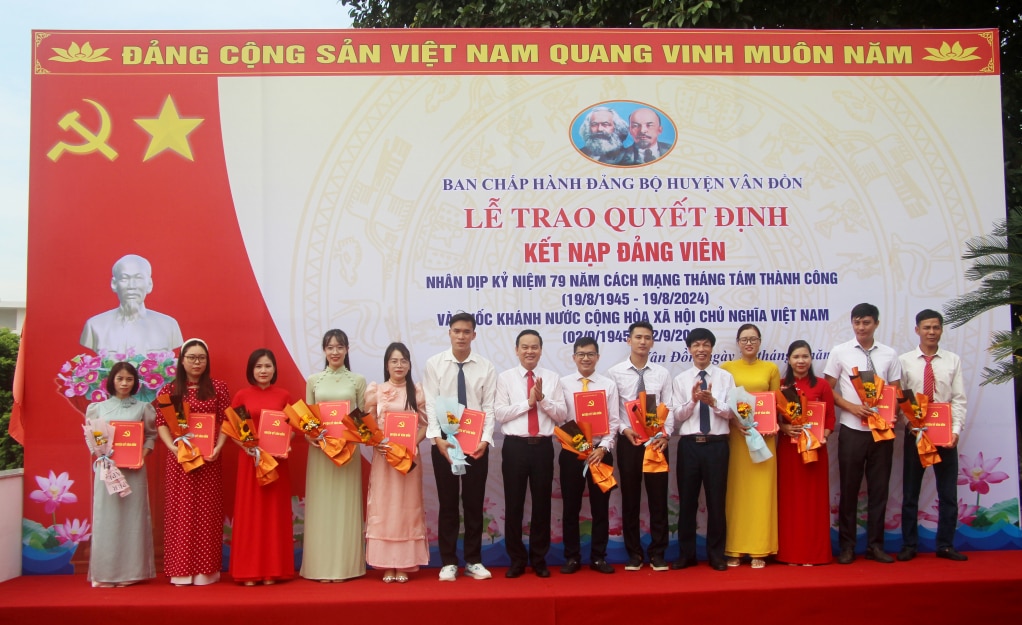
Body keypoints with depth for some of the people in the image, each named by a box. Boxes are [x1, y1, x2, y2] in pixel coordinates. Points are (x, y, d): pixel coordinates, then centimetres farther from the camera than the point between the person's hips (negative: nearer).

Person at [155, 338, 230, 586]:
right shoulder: (169, 390, 6)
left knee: (207, 511, 3)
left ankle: (206, 569, 10)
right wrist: (172, 446, -14)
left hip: (209, 459, 0)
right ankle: (181, 570, 11)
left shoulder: (218, 388, 4)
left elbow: (226, 421, 1)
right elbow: (161, 422, 1)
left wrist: (218, 448, -13)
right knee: (180, 511, 4)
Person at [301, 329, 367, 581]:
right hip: (319, 449, 1)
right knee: (321, 505, 2)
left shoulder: (358, 380, 3)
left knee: (345, 505, 2)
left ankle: (344, 566, 10)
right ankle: (322, 567, 10)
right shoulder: (313, 380, 6)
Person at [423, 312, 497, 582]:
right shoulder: (434, 364, 0)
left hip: (476, 442, 1)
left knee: (474, 502, 8)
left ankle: (473, 561, 19)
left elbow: (489, 408, -3)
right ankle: (448, 562, 17)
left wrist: (485, 440, -16)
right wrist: (437, 439, -17)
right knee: (447, 502, 7)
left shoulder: (486, 367, 1)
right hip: (443, 441, -1)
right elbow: (431, 405, -6)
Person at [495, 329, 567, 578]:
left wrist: (542, 398, -14)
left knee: (542, 503, 9)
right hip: (515, 446, -1)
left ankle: (539, 560, 22)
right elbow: (500, 413, -7)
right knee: (514, 504, 6)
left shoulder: (552, 378, 6)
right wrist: (528, 401, -13)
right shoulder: (505, 378, 2)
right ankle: (517, 560, 19)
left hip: (543, 446, 1)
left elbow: (562, 415, 1)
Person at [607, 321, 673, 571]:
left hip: (657, 441, 1)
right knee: (630, 499, 7)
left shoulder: (662, 373, 6)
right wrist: (624, 430, -17)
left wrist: (666, 435, -11)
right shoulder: (615, 373, -1)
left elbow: (669, 409, 2)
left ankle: (658, 554, 17)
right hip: (628, 441, -1)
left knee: (658, 498, 5)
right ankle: (634, 554, 18)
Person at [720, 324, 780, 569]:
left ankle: (759, 550, 8)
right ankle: (733, 549, 8)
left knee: (761, 490, 1)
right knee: (735, 491, 2)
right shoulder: (727, 368, 5)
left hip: (764, 436, 1)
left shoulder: (771, 369, 8)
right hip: (734, 435, -1)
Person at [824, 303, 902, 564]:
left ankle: (875, 545, 18)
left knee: (879, 488, 7)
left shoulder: (889, 355, 6)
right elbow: (828, 390, 1)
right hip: (852, 430, -2)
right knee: (849, 489, 4)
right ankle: (847, 546, 13)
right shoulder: (840, 352, 0)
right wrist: (852, 407, -13)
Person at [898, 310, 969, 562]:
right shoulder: (905, 361, -1)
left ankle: (946, 545, 19)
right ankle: (909, 545, 16)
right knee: (910, 492, 6)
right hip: (915, 434, -1)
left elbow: (959, 399, -1)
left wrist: (955, 430, -11)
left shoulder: (953, 360, 2)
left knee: (948, 492, 7)